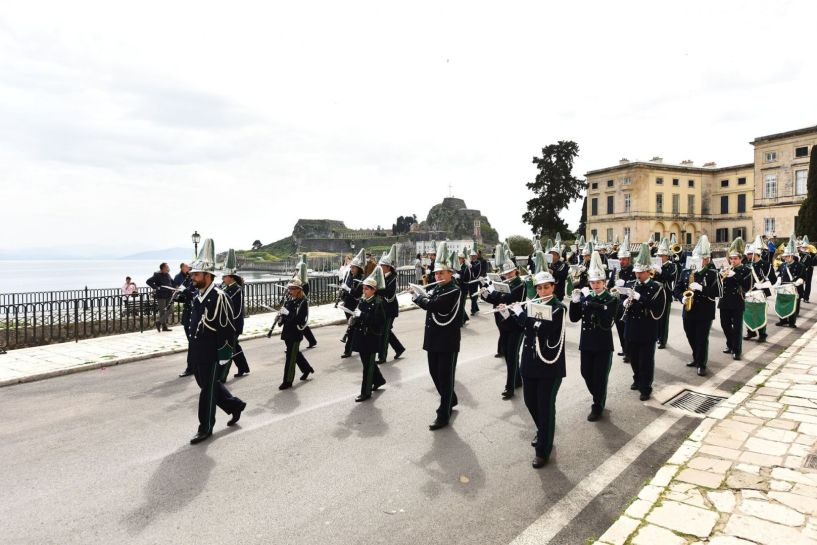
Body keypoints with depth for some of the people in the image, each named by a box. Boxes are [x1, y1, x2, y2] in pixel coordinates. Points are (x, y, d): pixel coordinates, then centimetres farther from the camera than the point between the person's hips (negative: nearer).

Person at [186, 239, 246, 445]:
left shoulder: (218, 297, -18)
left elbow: (228, 328, -17)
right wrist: (192, 348, 18)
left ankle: (205, 428, 18)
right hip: (196, 353, 8)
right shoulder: (198, 296, 8)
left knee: (208, 389, 4)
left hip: (211, 354, -8)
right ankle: (235, 405, 38)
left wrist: (224, 355, -16)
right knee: (209, 385, 19)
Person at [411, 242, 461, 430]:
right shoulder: (436, 289, 12)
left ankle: (444, 415, 9)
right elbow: (427, 302, 5)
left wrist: (417, 294, -11)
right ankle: (450, 400, 40)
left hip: (448, 341, -8)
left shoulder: (453, 291, -16)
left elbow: (431, 304, -25)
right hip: (434, 339, 8)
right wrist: (420, 295, -12)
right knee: (435, 373, 18)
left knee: (445, 376, 0)